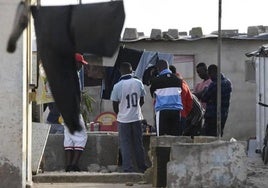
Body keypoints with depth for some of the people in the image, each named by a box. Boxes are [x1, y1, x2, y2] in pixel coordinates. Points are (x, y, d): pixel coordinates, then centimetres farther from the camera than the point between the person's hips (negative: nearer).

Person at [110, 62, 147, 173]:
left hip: (123, 119, -3)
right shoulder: (138, 83, -2)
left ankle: (127, 167, -1)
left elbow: (115, 105, -3)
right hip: (137, 118, 3)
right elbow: (142, 101, 8)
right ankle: (142, 167, 17)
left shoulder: (117, 86, -11)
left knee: (125, 144, 3)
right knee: (138, 143, 12)